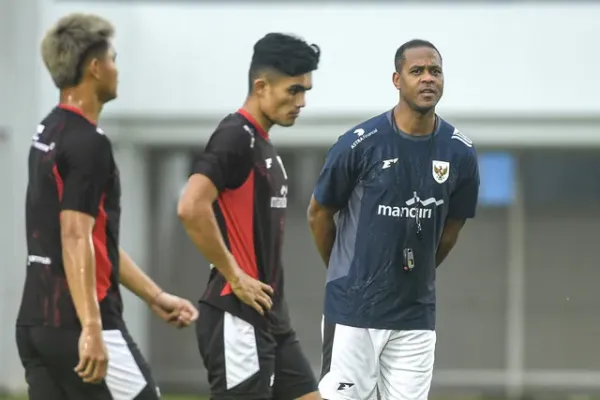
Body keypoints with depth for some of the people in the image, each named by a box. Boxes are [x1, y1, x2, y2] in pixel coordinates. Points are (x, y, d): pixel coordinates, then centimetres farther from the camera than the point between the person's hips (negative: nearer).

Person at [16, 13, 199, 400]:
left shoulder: (49, 133, 17)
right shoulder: (88, 143, -13)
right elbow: (75, 239, -23)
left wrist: (155, 296, 24)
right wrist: (91, 328, -28)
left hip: (36, 322, 9)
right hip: (78, 325, -9)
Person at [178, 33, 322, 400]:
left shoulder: (262, 145, 16)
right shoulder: (235, 137, -13)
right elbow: (192, 207, -26)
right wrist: (234, 276, -20)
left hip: (271, 318, 10)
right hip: (238, 318, -10)